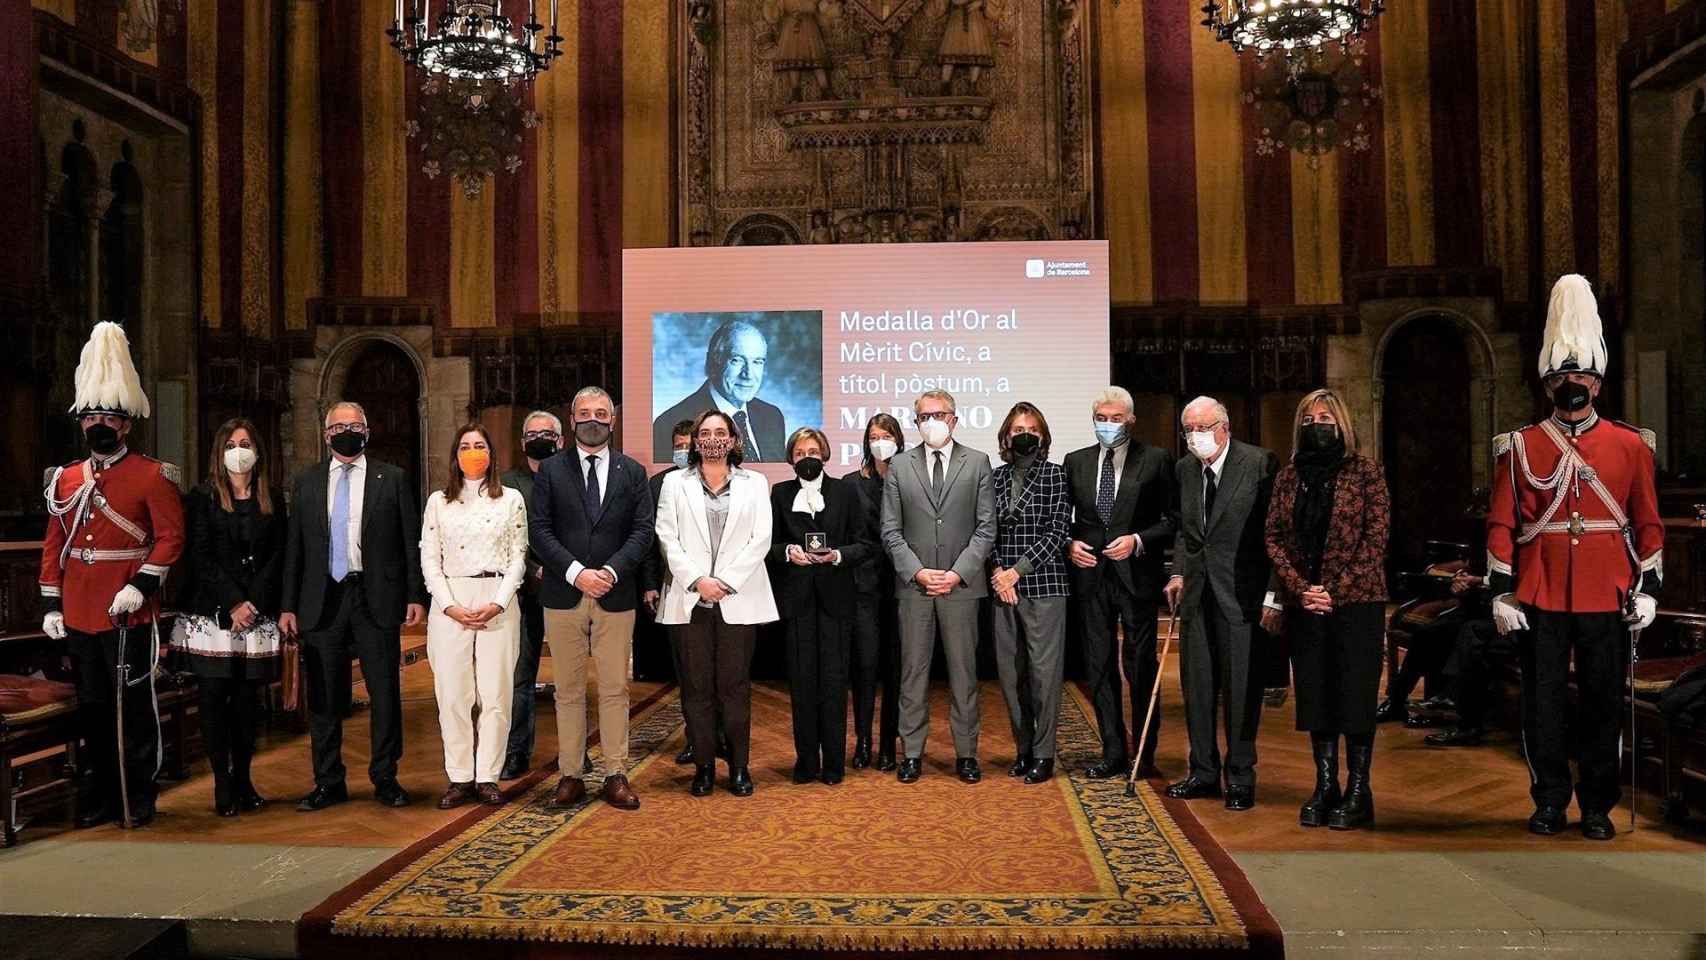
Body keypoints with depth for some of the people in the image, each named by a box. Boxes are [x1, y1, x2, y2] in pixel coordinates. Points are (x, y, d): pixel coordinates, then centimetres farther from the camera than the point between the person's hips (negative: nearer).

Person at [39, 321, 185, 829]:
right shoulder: (65, 478, 11)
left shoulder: (153, 476, -5)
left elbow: (170, 537, -9)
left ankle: (139, 797, 12)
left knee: (133, 705, 1)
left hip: (128, 611, -5)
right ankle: (104, 794, 25)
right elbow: (54, 545, 14)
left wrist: (140, 586, -19)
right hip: (79, 615, 6)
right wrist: (51, 605, 10)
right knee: (92, 708, 13)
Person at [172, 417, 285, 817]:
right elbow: (203, 559, -4)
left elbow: (276, 560, 5)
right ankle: (222, 783, 3)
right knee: (213, 697, -3)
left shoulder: (272, 505, 11)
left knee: (246, 698, 5)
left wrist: (254, 604, -7)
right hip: (213, 614, -2)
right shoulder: (204, 499, 4)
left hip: (257, 616, 2)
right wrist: (234, 602, -12)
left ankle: (243, 780, 11)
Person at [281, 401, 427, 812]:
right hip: (322, 601, 2)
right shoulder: (306, 483, 11)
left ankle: (385, 778, 15)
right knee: (323, 698, 8)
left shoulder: (392, 479, 5)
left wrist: (416, 596, -3)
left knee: (385, 694, 3)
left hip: (376, 598, -2)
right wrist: (288, 605, 5)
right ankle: (329, 782, 19)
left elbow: (411, 541, 3)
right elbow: (294, 547, 9)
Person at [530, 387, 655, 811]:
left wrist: (611, 571, -13)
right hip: (563, 596, 0)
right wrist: (575, 572, -13)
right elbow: (539, 530, -1)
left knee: (614, 690, 3)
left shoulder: (632, 472, 9)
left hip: (615, 596, 0)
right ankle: (571, 775, 14)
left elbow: (642, 531, 2)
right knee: (569, 691, 6)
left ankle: (616, 776, 10)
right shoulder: (551, 470, 7)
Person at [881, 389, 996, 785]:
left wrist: (958, 573, -9)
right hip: (913, 584, 1)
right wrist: (918, 572, -7)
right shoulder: (899, 466, 7)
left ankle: (966, 752, 15)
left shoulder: (977, 463, 5)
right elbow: (890, 530, 4)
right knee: (913, 670, 5)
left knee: (963, 670, 5)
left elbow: (986, 527, 1)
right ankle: (913, 752, 14)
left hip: (961, 584, -1)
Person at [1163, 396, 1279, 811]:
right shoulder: (1184, 469, 9)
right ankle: (1203, 772, 25)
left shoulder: (1261, 463, -9)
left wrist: (1273, 595, -13)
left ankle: (1240, 778, 14)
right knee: (1196, 684, 11)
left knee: (1241, 686, 1)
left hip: (1241, 593, -6)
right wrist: (1179, 572, 7)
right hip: (1197, 591, 6)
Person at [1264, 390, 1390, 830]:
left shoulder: (1365, 472, -1)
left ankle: (1358, 791, 10)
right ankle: (1324, 786, 18)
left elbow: (1376, 537, -7)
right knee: (1315, 694, 8)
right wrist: (1300, 588, -7)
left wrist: (1336, 589, -13)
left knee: (1356, 693, 0)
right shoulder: (1288, 476, 10)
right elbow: (1274, 537, 6)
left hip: (1356, 600, -4)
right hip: (1304, 605, 4)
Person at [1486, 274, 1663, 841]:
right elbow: (1501, 524, 2)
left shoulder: (1631, 446, 6)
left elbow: (1648, 523, 8)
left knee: (1603, 703, 7)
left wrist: (1648, 588, 1)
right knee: (1543, 703, 5)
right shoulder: (1520, 447, 3)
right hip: (1539, 598, 0)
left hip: (1607, 599, 1)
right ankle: (1550, 801, 19)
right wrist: (1501, 592, -3)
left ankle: (1598, 807, 20)